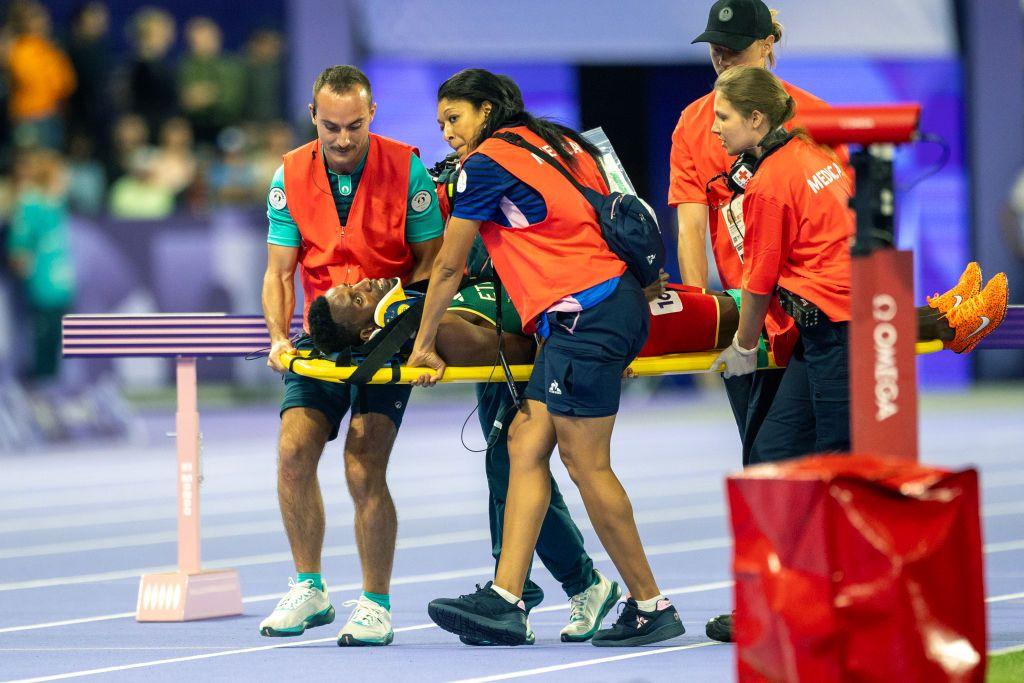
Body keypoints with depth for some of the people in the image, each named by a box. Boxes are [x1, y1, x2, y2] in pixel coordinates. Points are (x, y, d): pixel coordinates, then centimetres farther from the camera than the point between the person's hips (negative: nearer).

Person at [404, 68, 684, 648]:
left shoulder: (487, 164, -3)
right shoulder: (557, 142, 20)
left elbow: (449, 267, 6)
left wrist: (424, 343, 17)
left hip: (585, 312, -9)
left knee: (586, 465, -5)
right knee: (526, 443, 5)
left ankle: (651, 606, 0)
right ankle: (505, 600, -2)